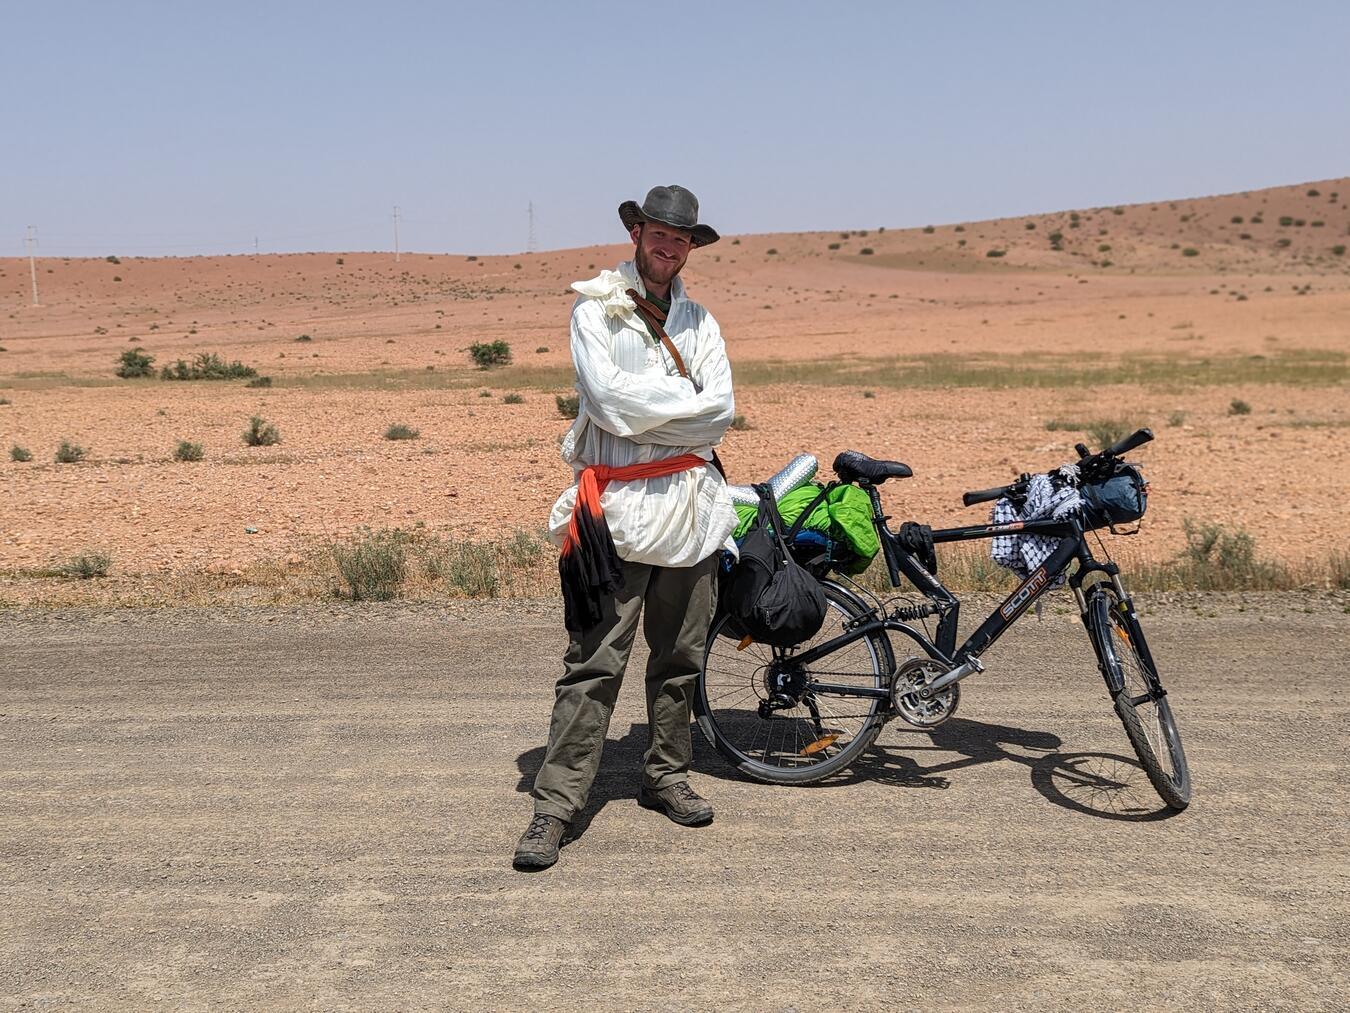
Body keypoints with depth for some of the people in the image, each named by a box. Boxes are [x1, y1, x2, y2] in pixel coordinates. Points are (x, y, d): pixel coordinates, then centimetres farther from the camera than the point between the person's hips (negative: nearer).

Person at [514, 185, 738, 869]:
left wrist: (643, 411, -9)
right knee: (595, 664, -7)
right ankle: (555, 806, -1)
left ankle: (666, 777, 29)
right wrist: (684, 398, -5)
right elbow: (611, 400, -15)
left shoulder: (697, 320, 15)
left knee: (680, 656, 13)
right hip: (620, 503, -5)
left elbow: (720, 411, 0)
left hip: (692, 502, 5)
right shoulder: (595, 308, 1)